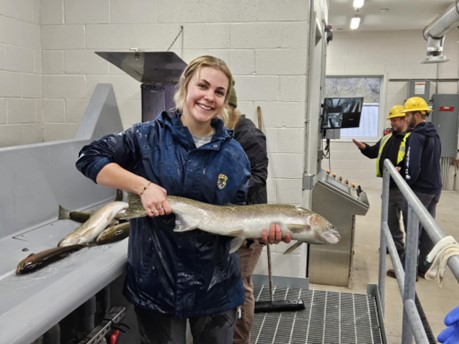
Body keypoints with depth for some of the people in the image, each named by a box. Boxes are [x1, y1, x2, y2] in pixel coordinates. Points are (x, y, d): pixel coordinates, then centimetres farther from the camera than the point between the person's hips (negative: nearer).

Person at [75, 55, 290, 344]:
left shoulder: (234, 155, -1)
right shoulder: (149, 136, -7)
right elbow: (89, 158, -8)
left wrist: (261, 230, -20)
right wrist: (142, 185, -20)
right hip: (155, 281, -1)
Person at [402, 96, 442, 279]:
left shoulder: (416, 135, -16)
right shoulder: (434, 134, 13)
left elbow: (413, 166, -23)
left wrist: (407, 184, -10)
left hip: (420, 189, -8)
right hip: (435, 188, 8)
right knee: (428, 230, 13)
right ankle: (424, 267, 21)